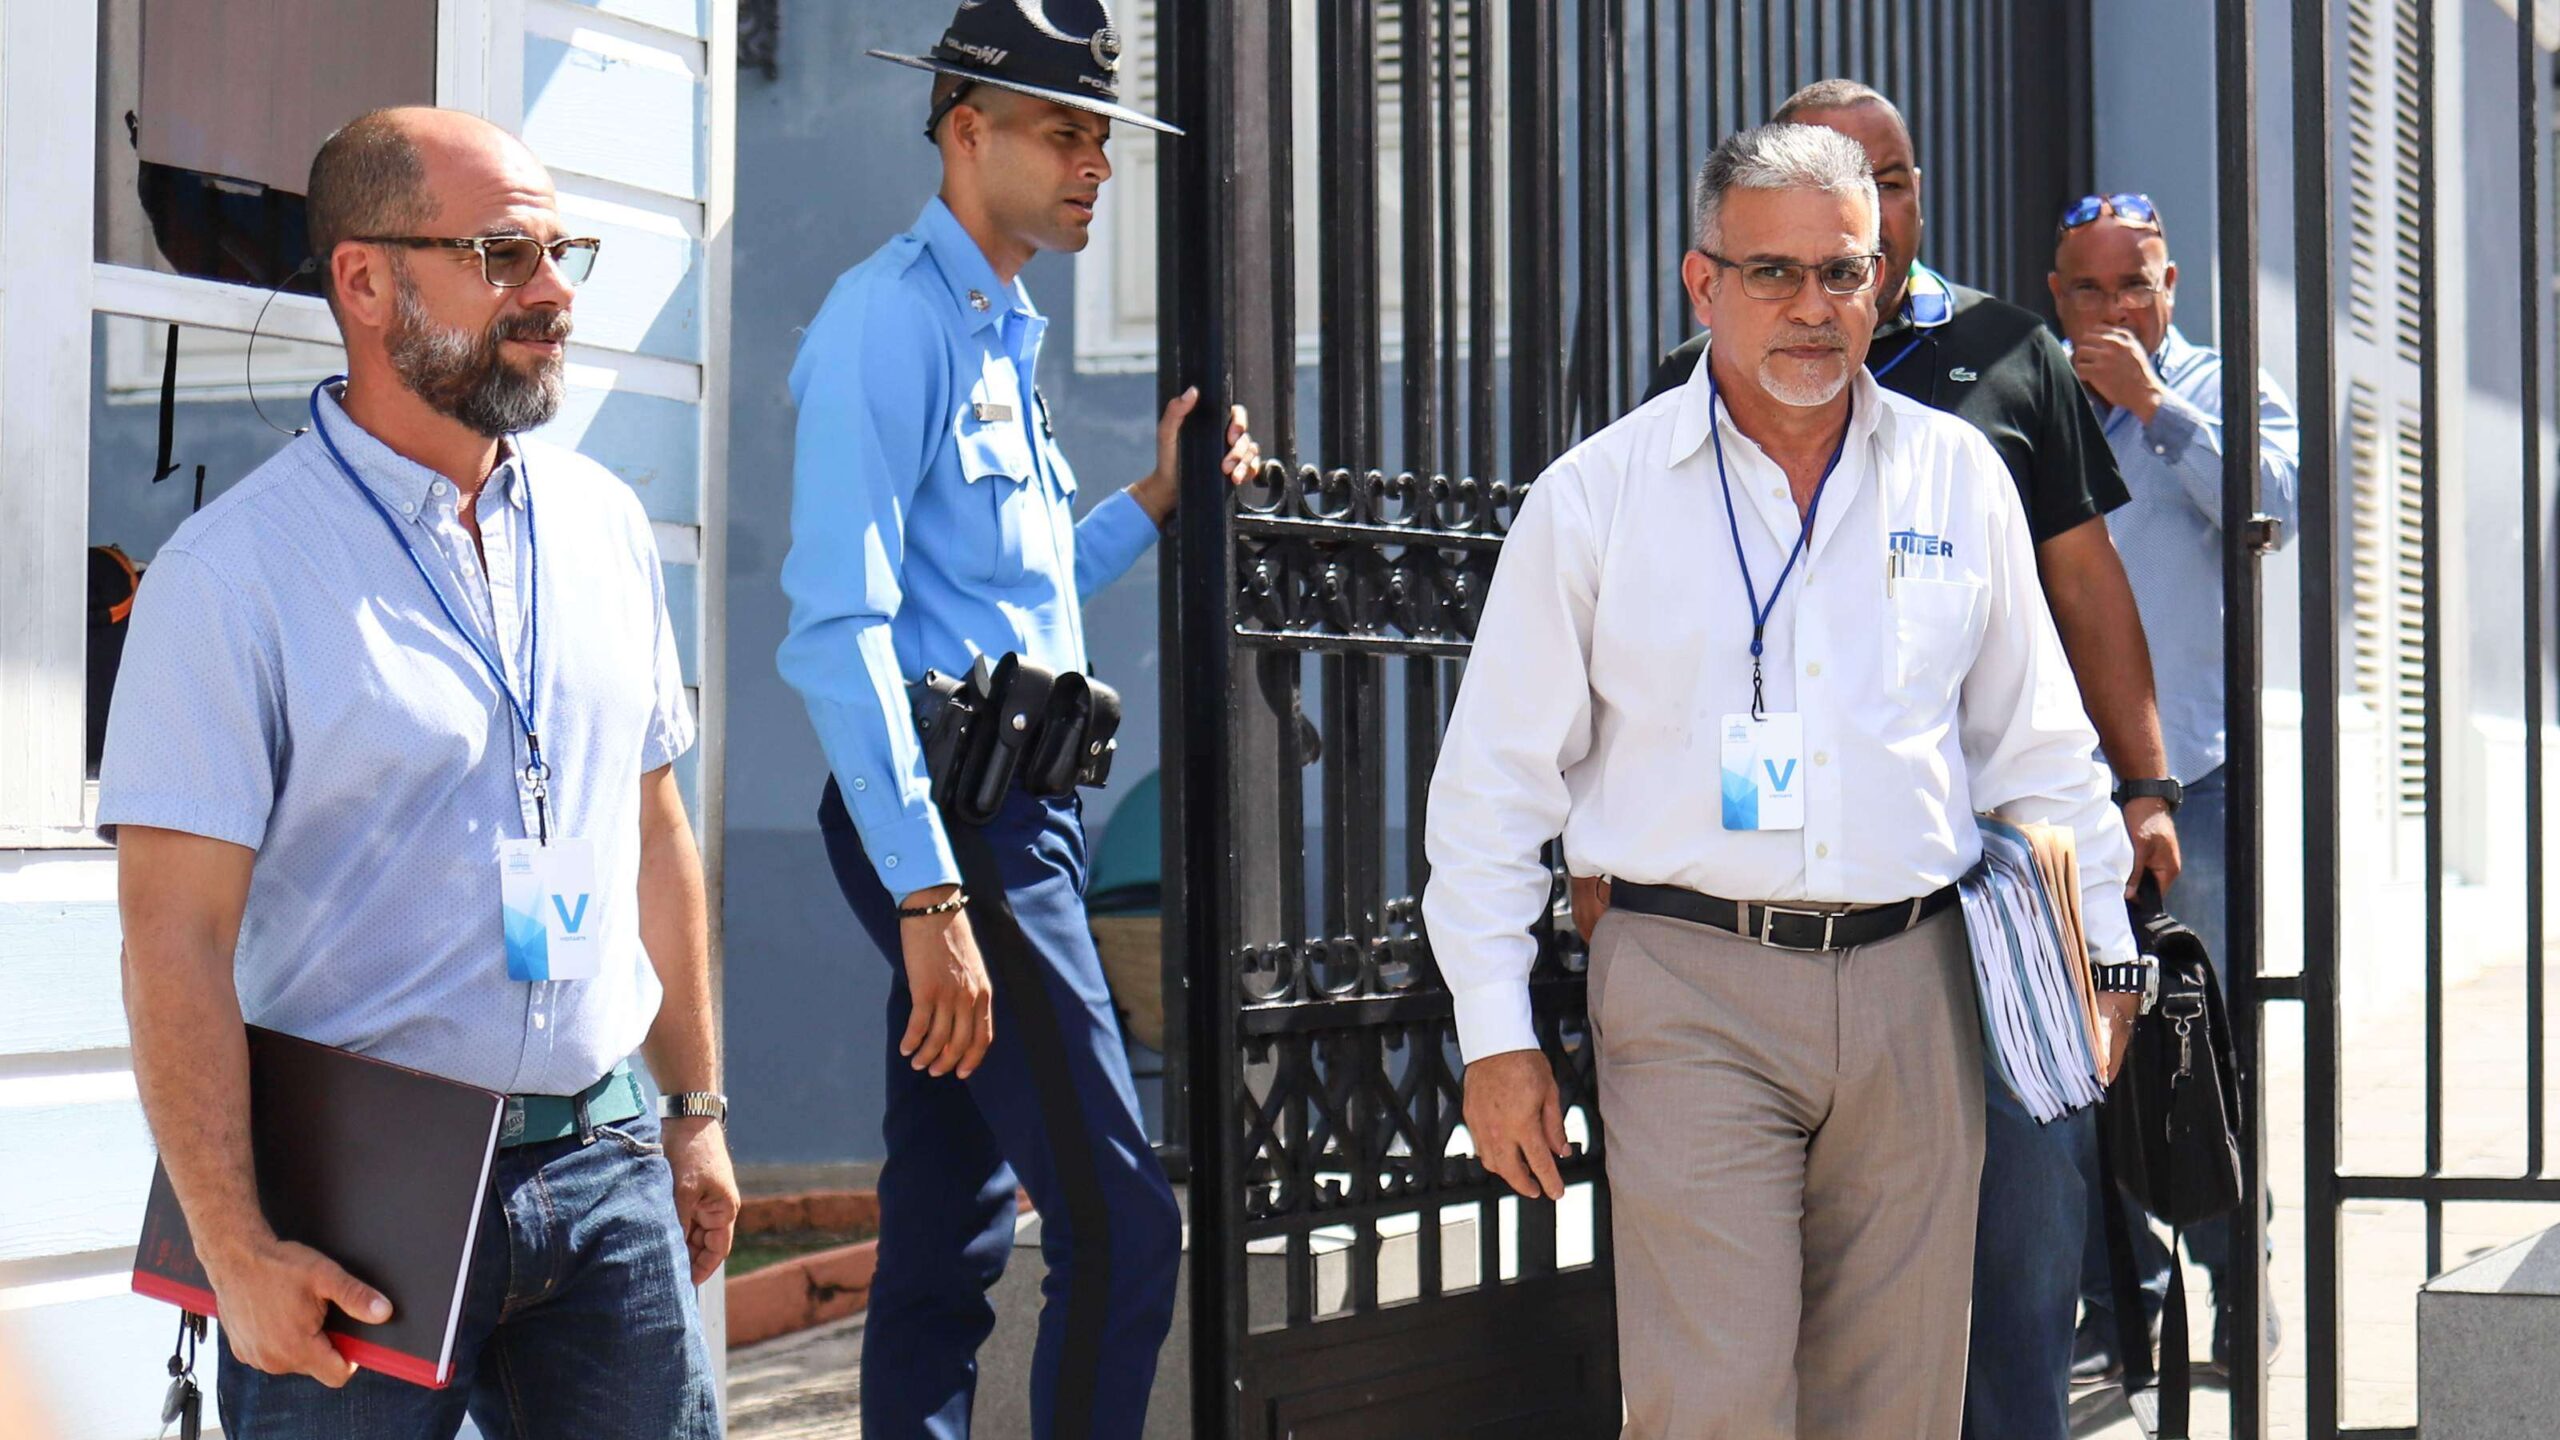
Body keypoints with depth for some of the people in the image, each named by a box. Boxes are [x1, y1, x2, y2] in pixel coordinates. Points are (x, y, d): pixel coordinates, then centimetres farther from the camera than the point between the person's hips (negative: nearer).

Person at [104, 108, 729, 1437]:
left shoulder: (603, 524, 9)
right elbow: (175, 938, -14)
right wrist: (234, 1251, -19)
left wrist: (694, 1109, 16)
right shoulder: (235, 570, -11)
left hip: (602, 1166, 5)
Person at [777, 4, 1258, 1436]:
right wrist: (930, 898, -23)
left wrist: (1154, 501, 14)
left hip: (1020, 819, 10)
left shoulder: (1006, 333, 19)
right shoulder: (893, 319, -11)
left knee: (951, 1242, 12)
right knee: (1120, 1224, -11)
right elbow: (840, 628, -19)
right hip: (955, 824, -10)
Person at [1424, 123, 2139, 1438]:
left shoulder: (1957, 476, 10)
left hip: (1910, 984, 3)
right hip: (1690, 992, -3)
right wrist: (1495, 1036, -1)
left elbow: (2035, 741, 18)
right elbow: (1498, 777, 4)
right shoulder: (1594, 497, 2)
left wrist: (2096, 949, 14)